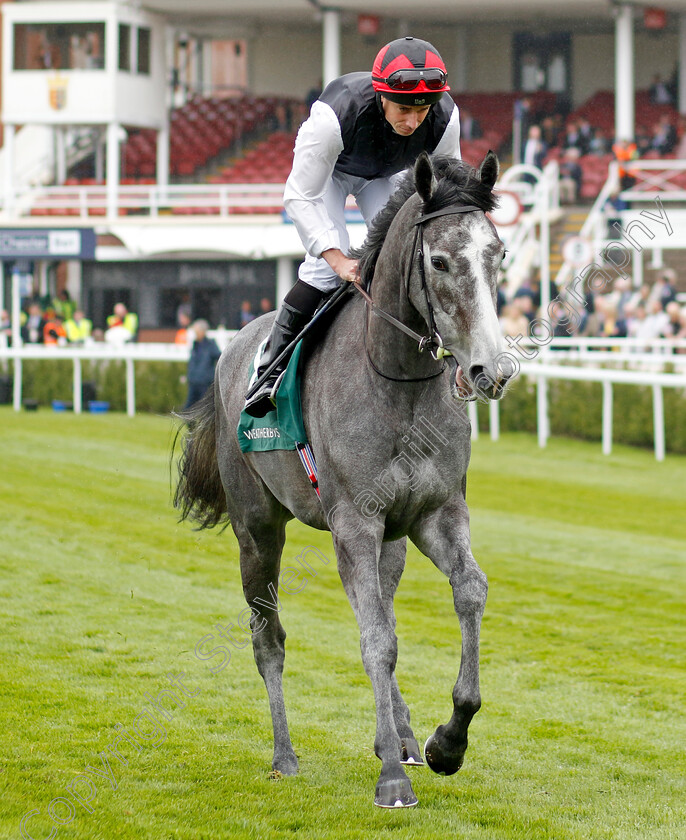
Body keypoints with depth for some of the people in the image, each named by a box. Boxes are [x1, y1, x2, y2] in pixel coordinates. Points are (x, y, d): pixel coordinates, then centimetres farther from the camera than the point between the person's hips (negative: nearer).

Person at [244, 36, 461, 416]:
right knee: (325, 266, -20)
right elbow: (300, 197, -34)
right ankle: (272, 365, -9)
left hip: (384, 176, 4)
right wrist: (338, 259, -42)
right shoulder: (335, 115, -44)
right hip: (328, 170, -4)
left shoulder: (446, 118, -33)